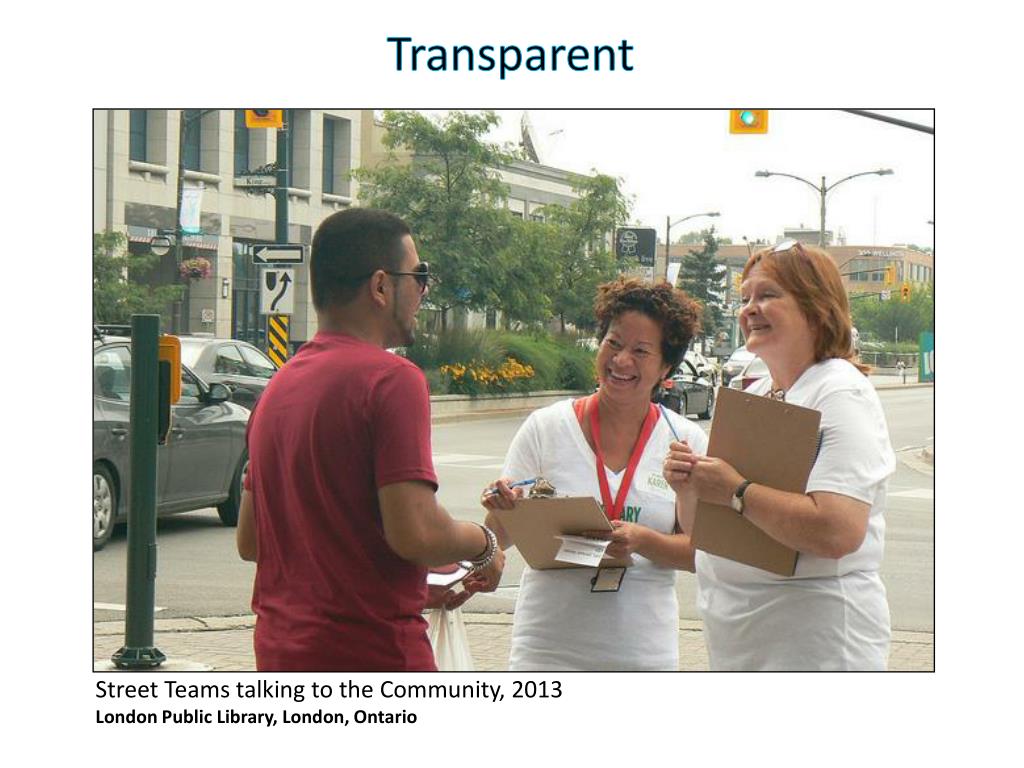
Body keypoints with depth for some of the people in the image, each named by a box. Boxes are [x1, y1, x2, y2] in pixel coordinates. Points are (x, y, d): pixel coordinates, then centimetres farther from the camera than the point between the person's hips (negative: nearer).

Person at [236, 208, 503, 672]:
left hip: (279, 652, 9)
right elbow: (416, 532, -22)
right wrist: (484, 545, 0)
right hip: (373, 656, -9)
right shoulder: (392, 378, -14)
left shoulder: (278, 386, 12)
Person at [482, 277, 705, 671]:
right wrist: (504, 509, -18)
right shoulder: (546, 427, 1)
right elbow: (500, 537, 4)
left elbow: (701, 551, 3)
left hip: (643, 653, 1)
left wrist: (642, 541, -16)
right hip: (549, 650, -1)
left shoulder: (687, 442, 4)